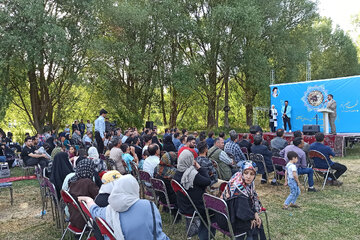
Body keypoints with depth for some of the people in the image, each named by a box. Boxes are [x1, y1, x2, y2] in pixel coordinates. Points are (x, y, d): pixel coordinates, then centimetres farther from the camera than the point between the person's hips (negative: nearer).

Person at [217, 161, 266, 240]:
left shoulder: (249, 184, -6)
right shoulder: (238, 188, -32)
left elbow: (253, 199, 8)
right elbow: (243, 212, -30)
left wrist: (255, 213, -3)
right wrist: (251, 218, -13)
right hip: (229, 221, -8)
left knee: (258, 221, 15)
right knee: (254, 225, -4)